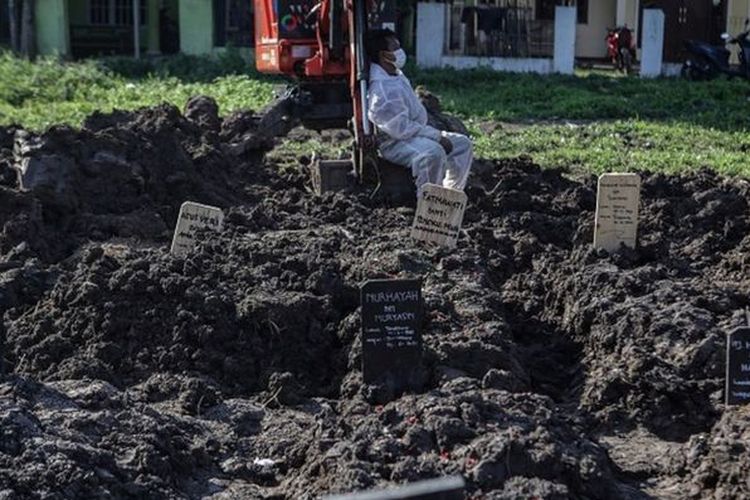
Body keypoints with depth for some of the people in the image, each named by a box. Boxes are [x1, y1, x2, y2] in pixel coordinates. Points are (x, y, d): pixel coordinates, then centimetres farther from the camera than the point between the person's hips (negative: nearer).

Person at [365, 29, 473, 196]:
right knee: (433, 152, -39)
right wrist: (437, 136, -22)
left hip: (415, 133, 11)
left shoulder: (397, 75, 11)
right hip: (395, 143, -11)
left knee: (463, 144, 10)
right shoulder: (381, 88, -24)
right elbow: (401, 128, -27)